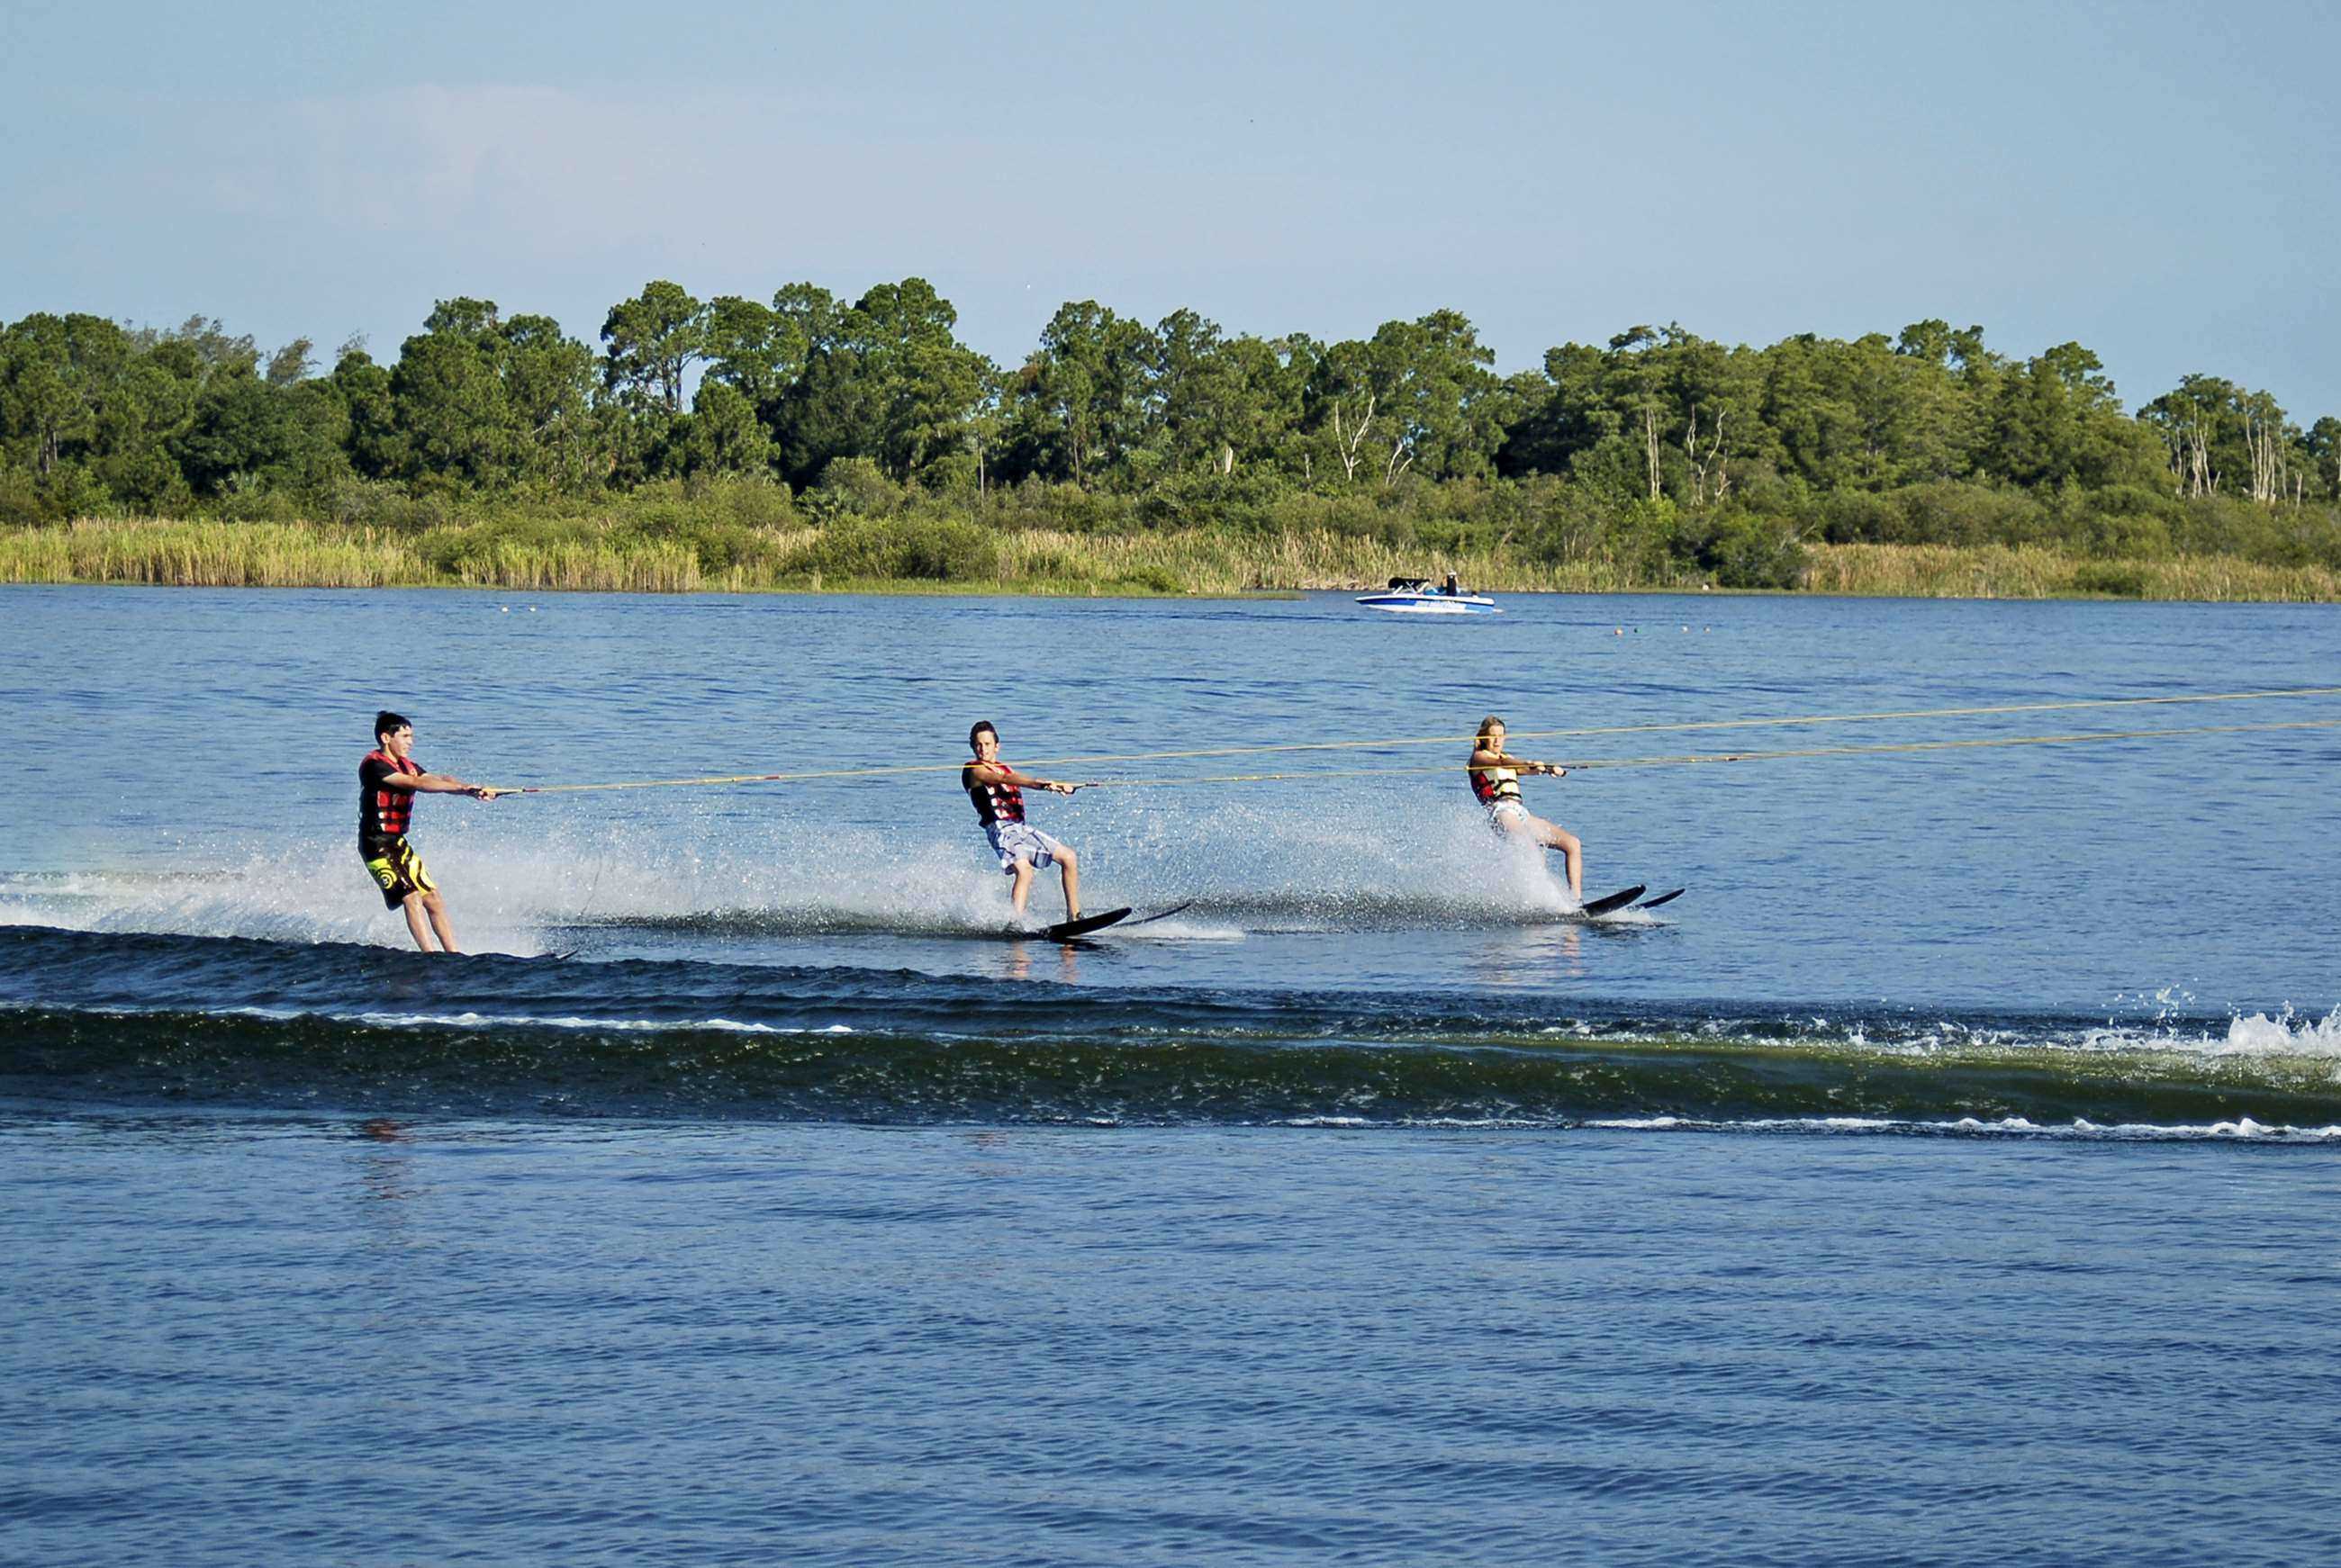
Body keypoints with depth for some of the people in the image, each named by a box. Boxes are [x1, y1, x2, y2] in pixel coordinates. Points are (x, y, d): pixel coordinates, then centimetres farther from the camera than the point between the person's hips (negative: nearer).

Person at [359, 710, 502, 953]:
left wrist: (472, 790, -21)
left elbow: (438, 779, -2)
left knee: (433, 899, 6)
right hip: (377, 844, -9)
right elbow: (416, 784, -26)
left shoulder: (406, 766, 12)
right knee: (411, 897, -18)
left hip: (398, 843, 9)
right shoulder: (374, 765, -15)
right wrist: (462, 788, -31)